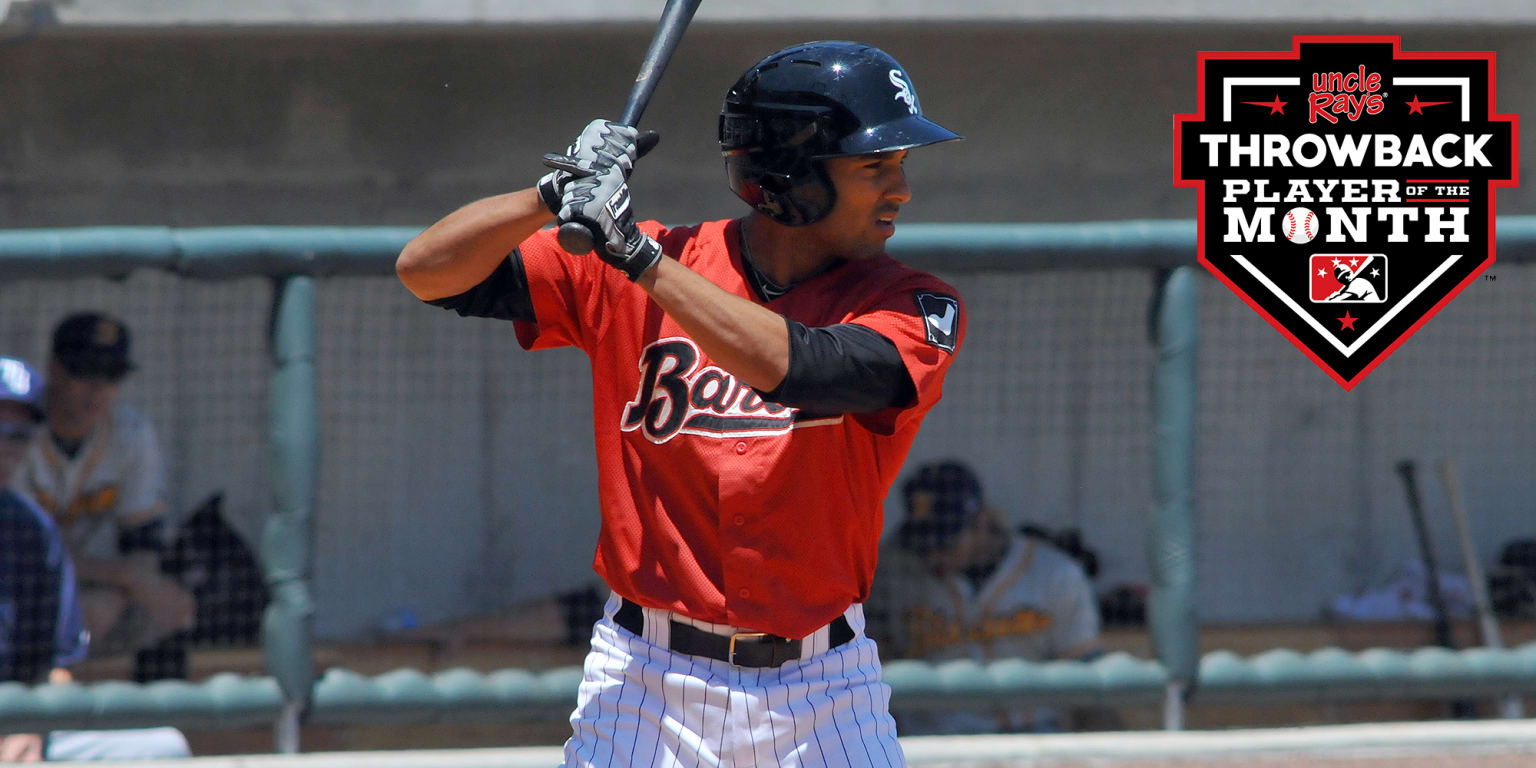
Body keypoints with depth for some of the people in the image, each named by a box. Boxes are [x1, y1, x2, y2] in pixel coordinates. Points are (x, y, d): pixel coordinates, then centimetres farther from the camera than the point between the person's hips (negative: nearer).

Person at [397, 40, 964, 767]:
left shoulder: (915, 307, -6)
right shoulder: (622, 274, -2)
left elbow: (793, 367, -25)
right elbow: (426, 269, -4)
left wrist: (639, 258, -28)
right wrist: (560, 192, -20)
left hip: (822, 681, 0)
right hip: (646, 675, 0)